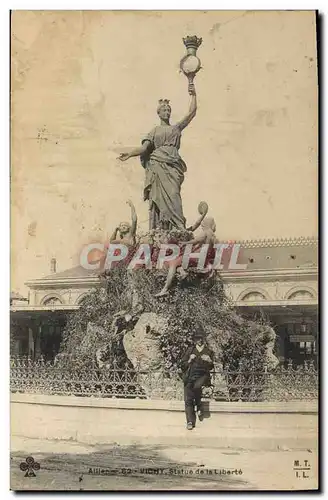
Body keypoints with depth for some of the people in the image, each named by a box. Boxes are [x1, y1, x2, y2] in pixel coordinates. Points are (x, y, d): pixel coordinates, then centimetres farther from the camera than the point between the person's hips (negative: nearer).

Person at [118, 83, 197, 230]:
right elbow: (144, 147, 7)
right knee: (159, 198, -8)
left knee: (172, 195, -17)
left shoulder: (176, 128, 22)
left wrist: (193, 95, 10)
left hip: (172, 167, 0)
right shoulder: (154, 132, 20)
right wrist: (129, 154, -7)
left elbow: (192, 112, 16)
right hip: (157, 166, 0)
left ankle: (178, 229, -24)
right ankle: (159, 230, -10)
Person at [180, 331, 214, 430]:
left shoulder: (208, 351, 15)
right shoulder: (190, 350, 16)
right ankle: (190, 421, -3)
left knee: (197, 386, -34)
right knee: (188, 399, -9)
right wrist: (189, 360, -2)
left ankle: (199, 406, -9)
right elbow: (183, 365, 16)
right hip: (190, 376, 2)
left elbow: (210, 367, 15)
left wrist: (209, 361, -5)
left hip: (202, 375, -1)